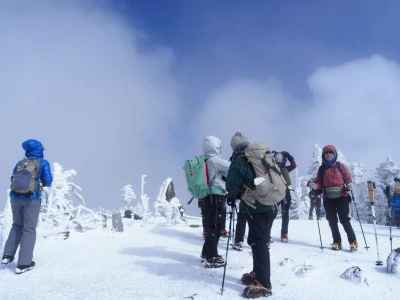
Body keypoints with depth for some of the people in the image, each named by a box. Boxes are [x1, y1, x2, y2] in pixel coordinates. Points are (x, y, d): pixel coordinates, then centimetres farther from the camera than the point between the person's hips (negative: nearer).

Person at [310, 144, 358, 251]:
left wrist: (348, 185, -17)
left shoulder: (340, 166, 3)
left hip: (341, 197, -3)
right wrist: (314, 185, -12)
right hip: (328, 198, 3)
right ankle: (337, 242, 17)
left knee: (344, 220, -8)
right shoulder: (322, 169, 10)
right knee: (332, 221, 6)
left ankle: (353, 242, 2)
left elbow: (348, 177, 2)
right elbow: (319, 182, 8)